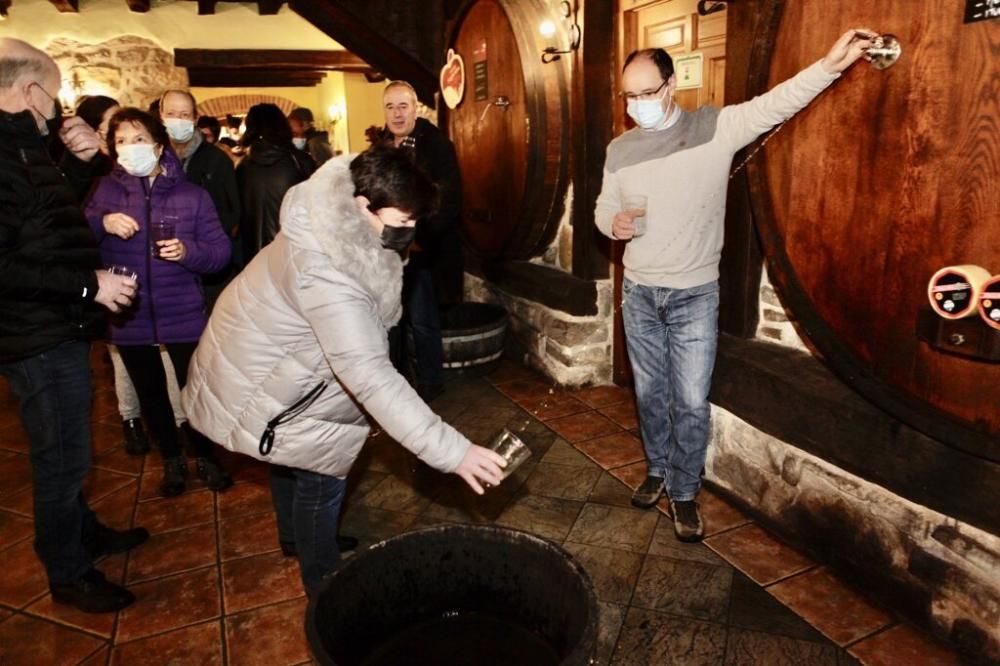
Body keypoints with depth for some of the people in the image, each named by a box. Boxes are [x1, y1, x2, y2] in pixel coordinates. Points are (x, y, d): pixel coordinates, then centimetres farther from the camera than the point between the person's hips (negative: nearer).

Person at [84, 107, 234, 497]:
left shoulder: (192, 194, -4)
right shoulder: (106, 191, 1)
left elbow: (221, 251, -7)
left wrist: (188, 251, -25)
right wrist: (101, 221, -28)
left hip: (183, 315, -2)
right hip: (130, 317, 2)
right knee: (151, 395, 17)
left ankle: (205, 456, 32)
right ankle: (172, 460, 39)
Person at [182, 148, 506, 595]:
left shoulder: (335, 230, -11)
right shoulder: (325, 272, -40)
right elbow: (369, 374, -47)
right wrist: (451, 451, -50)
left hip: (272, 359, 9)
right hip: (261, 386, -9)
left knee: (295, 461, 27)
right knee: (321, 473, 4)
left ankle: (295, 536, 53)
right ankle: (322, 581, 26)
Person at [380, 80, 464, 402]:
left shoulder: (436, 144, -9)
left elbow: (449, 201, -13)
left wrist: (422, 239, -16)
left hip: (422, 247, -6)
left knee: (421, 318, -2)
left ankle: (430, 382, 15)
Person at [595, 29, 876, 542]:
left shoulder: (715, 128, -6)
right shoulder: (620, 149, 4)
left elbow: (776, 103, -16)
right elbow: (603, 209, 11)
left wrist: (831, 65, -31)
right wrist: (614, 224, -12)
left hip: (695, 295, -3)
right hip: (638, 292, 3)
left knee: (691, 402, 1)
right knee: (650, 393, 15)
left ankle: (684, 493, 20)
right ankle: (657, 471, 35)